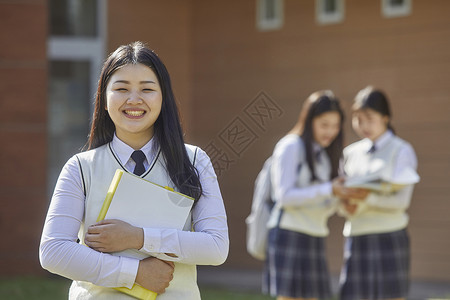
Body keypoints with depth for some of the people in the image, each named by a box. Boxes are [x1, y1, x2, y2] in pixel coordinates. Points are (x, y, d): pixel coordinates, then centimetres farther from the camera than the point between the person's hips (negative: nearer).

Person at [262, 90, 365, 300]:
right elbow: (285, 196, -14)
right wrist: (329, 190, -20)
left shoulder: (324, 154, 17)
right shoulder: (290, 147, -5)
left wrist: (343, 197, -5)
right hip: (289, 234, -7)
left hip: (315, 238, 7)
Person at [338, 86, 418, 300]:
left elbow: (401, 200, -10)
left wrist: (367, 199, -26)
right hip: (356, 238, 4)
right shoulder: (351, 153, 14)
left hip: (389, 237, -4)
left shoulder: (401, 151, 1)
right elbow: (342, 204, 13)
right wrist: (347, 207, -11)